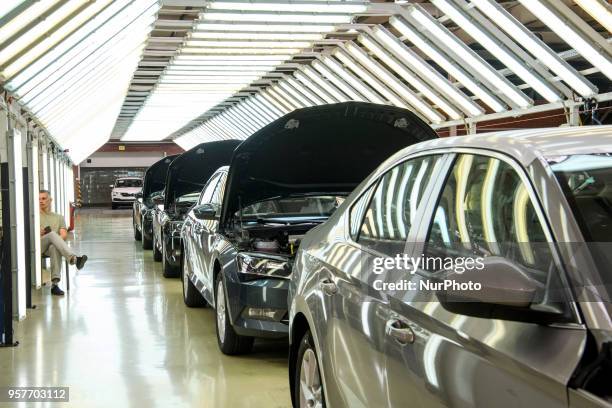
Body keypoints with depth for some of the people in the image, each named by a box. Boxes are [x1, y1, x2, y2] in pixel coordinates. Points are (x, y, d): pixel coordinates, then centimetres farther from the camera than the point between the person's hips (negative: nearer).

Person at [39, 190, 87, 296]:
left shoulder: (59, 217, 28)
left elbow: (64, 234, 11)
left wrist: (58, 240, -12)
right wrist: (39, 233, -11)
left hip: (53, 245, 1)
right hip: (38, 245, -1)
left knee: (55, 248, -40)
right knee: (52, 234, -36)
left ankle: (55, 284, -52)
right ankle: (74, 258, -62)